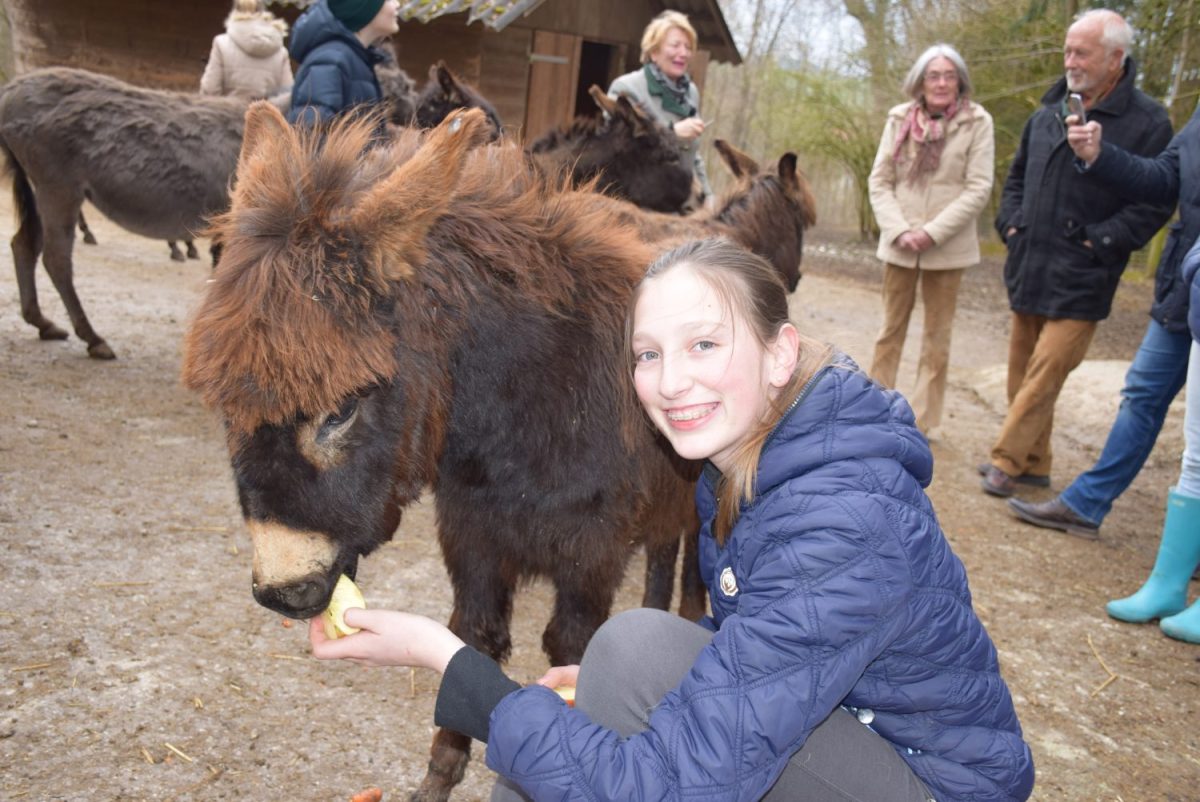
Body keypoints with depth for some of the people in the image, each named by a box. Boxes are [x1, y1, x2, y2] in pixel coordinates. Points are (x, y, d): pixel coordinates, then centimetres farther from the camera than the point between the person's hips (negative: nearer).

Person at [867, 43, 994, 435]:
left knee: (936, 338, 7)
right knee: (890, 332, 11)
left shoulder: (977, 122, -5)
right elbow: (879, 181, 0)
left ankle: (921, 423, 14)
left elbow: (978, 189, -9)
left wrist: (933, 232, -16)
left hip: (947, 248, -2)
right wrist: (899, 231, -12)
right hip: (899, 244, 2)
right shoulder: (899, 119, 1)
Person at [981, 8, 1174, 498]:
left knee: (1044, 375, -9)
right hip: (1028, 268, 7)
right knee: (1022, 371, 12)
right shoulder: (1049, 114, 10)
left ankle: (1006, 462, 2)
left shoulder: (1147, 123, -8)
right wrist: (1010, 222, 10)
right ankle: (1034, 465, 24)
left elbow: (1155, 202, -9)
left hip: (1080, 279, -6)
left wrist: (1099, 241, -16)